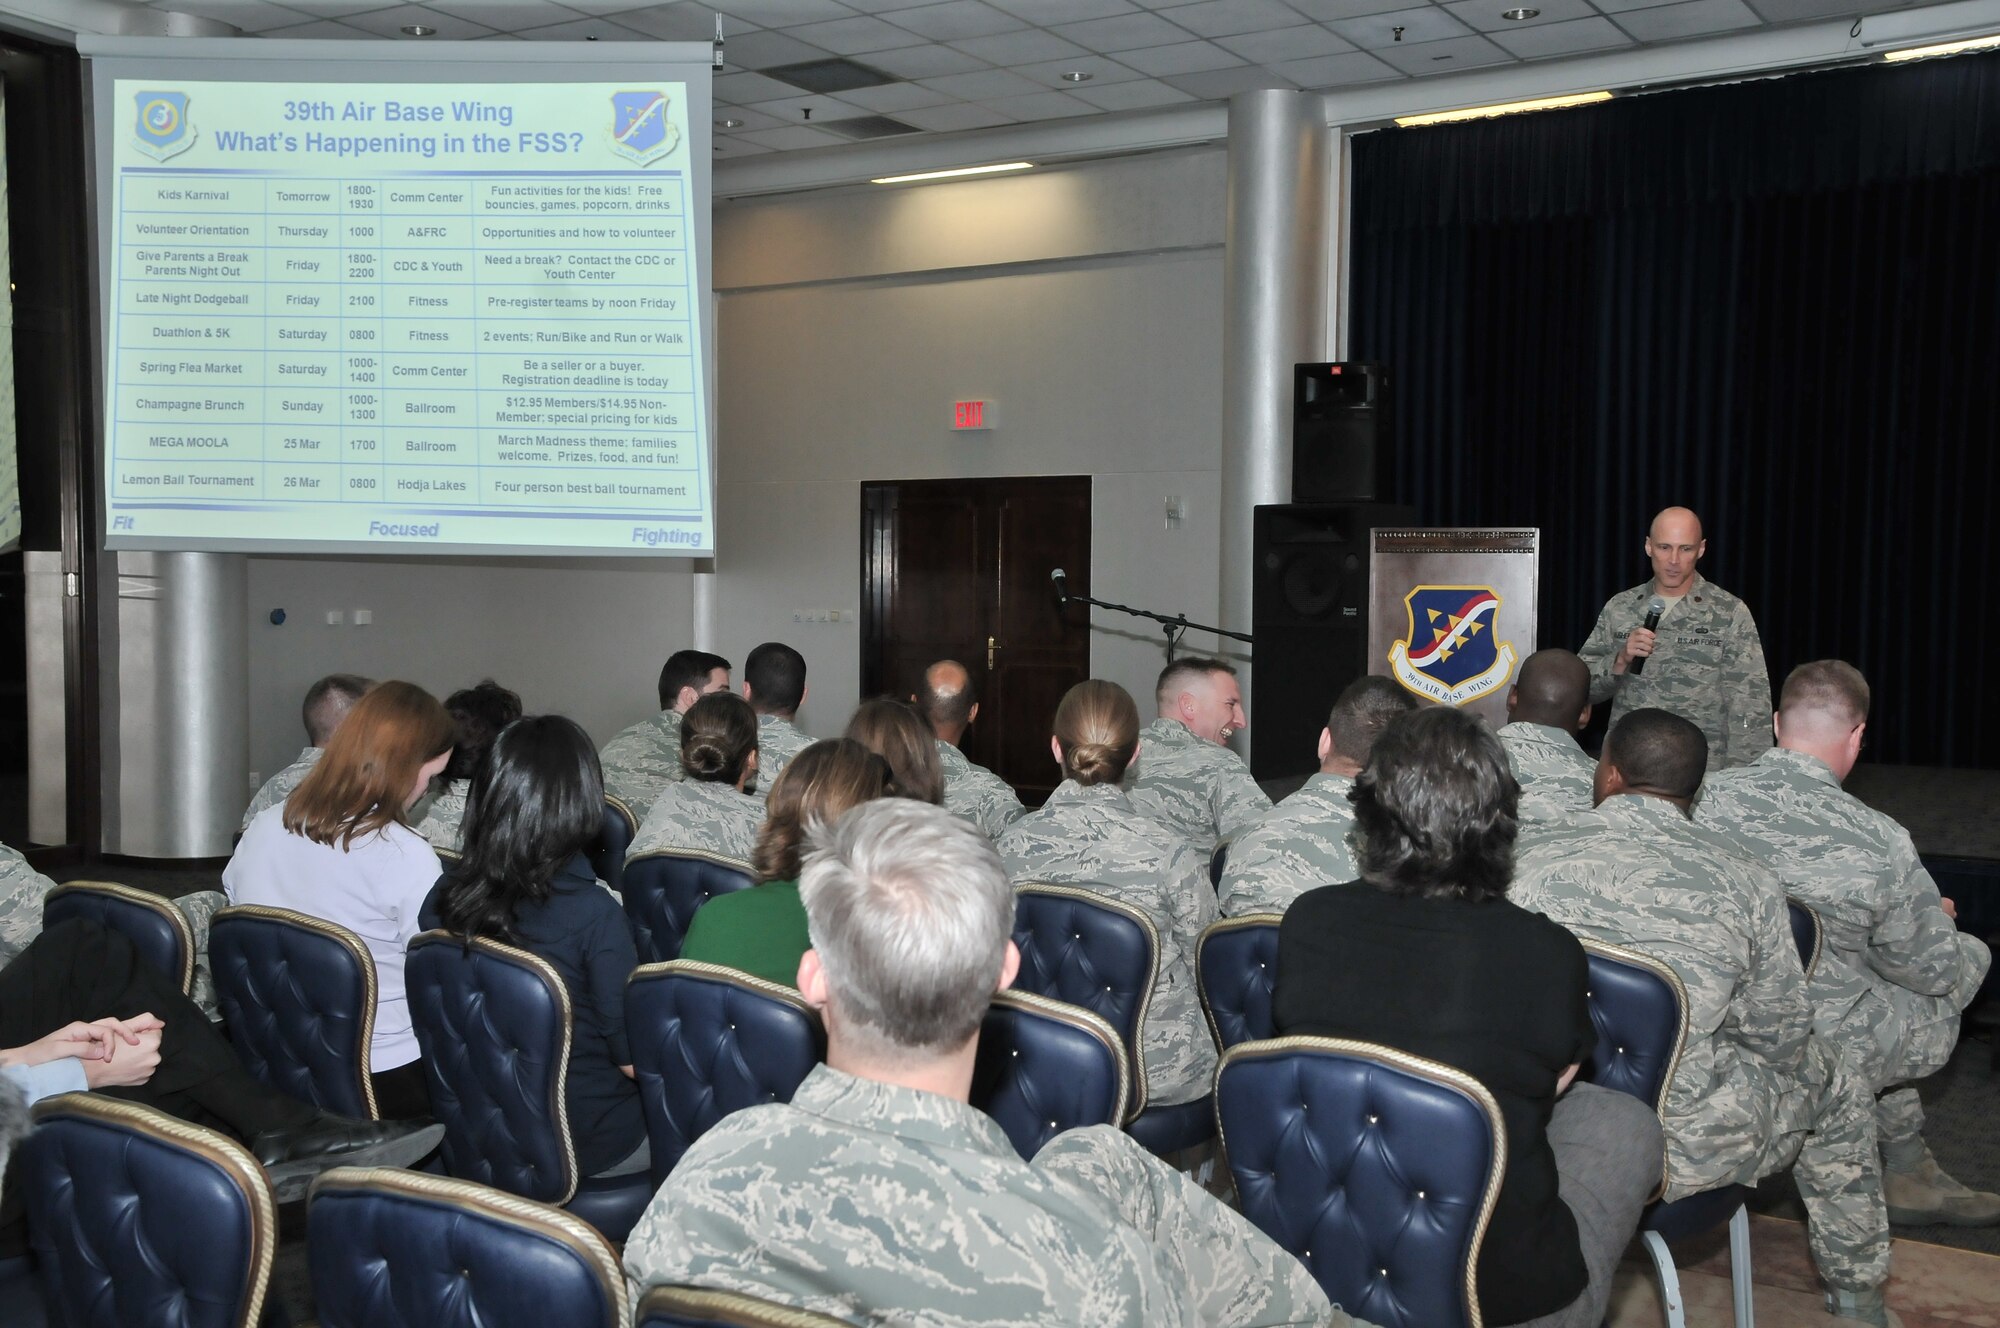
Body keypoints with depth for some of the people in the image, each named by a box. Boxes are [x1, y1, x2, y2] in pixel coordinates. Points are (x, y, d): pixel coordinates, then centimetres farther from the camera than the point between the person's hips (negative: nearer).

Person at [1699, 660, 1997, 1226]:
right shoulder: (1881, 845, -24)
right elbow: (1934, 970, -7)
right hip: (1819, 1052, -5)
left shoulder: (1714, 795, -11)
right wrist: (1936, 918, 17)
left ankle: (1910, 1168, 41)